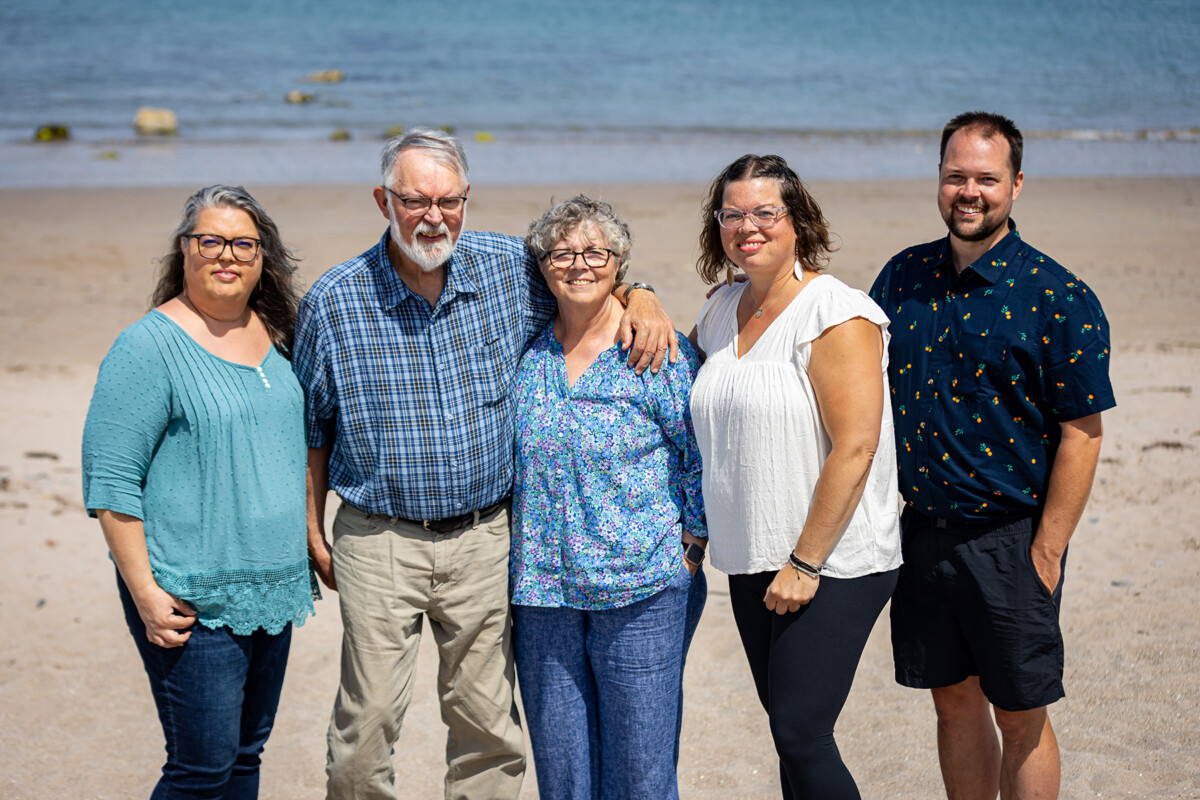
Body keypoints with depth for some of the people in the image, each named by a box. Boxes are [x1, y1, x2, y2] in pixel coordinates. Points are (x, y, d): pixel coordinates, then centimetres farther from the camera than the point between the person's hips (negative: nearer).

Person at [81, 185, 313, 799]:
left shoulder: (272, 335, 10)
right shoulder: (150, 345, -11)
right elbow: (109, 480, -13)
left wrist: (305, 548, 19)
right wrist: (146, 593, -16)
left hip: (273, 589, 7)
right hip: (192, 600, -7)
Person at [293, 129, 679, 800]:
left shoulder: (512, 269, -3)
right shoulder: (334, 302, -6)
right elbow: (312, 427, 4)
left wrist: (639, 298, -7)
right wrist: (313, 533, 6)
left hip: (484, 537, 2)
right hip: (380, 541, -1)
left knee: (487, 717, 10)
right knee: (368, 720, 1)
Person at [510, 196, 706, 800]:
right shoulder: (526, 354, 8)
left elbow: (701, 457, -2)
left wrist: (689, 554, -5)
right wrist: (520, 562, 13)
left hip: (640, 591, -4)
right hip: (542, 596, 4)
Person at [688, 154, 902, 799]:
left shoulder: (835, 315, -13)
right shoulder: (722, 311, 11)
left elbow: (855, 448, -18)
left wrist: (805, 564, -18)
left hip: (833, 566, -7)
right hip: (752, 563, 7)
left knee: (800, 734, -10)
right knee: (790, 730, 11)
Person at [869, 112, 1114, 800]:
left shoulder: (1059, 298, -10)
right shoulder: (905, 276, 5)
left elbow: (1082, 433, -11)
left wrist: (1046, 553, -13)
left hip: (1009, 540, -5)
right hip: (918, 530, 5)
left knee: (1020, 717, 3)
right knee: (955, 700, 14)